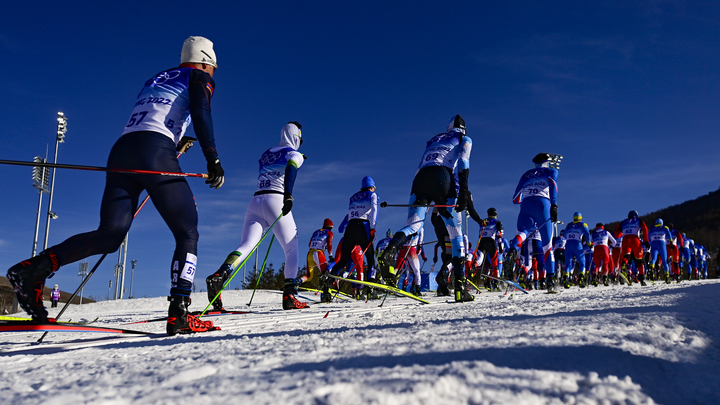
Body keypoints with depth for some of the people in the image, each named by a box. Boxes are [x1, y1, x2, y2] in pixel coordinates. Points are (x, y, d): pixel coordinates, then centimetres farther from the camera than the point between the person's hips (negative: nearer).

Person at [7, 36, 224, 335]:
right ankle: (179, 314, -14)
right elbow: (201, 114, -7)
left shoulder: (155, 80, 33)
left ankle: (35, 267, -15)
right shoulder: (200, 78, 13)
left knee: (109, 237, 3)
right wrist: (212, 159, -13)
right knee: (187, 234, -2)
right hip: (155, 155, -6)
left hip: (121, 152, 7)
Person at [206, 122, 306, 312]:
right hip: (275, 201, -5)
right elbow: (290, 170, -15)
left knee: (247, 245, -9)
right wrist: (288, 195, -27)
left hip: (255, 201, 5)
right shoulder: (295, 154, 7)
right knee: (292, 249, 7)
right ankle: (289, 296, -3)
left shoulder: (266, 154, 25)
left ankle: (219, 276, -36)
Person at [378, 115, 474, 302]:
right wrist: (464, 190, -7)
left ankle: (389, 252, -41)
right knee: (456, 232, 1)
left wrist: (415, 197, 26)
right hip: (442, 176, -4)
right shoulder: (464, 139, 24)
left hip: (420, 179, 4)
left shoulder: (433, 139, 36)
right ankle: (460, 286, -9)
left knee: (412, 225, -7)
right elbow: (463, 161, 3)